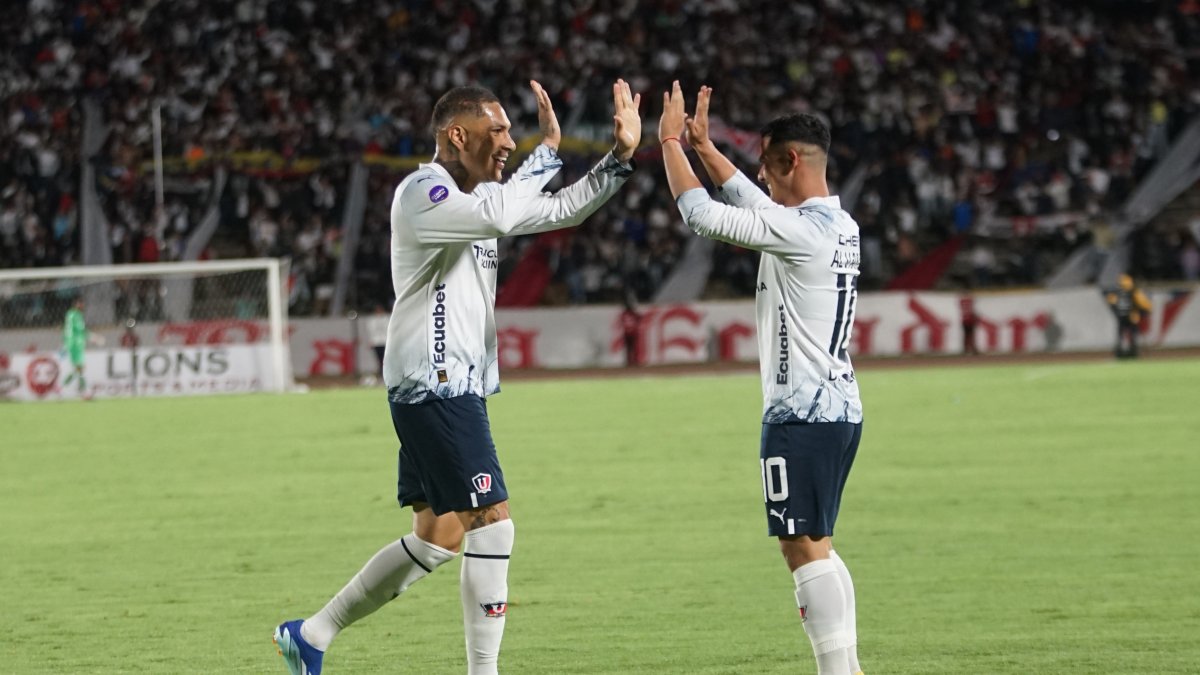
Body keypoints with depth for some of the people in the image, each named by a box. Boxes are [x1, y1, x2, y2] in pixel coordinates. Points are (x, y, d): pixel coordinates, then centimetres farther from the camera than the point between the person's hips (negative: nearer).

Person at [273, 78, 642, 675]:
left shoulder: (476, 195, 15)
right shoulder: (421, 193, -13)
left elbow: (562, 210, 20)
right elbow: (495, 217, -31)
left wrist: (620, 157, 6)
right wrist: (547, 152, -19)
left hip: (457, 388, 10)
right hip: (434, 386, -10)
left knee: (437, 536, 9)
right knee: (493, 525, -11)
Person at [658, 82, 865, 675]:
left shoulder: (801, 231, -17)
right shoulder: (840, 225, 11)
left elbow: (703, 214, -16)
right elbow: (754, 202, 27)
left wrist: (670, 142, -4)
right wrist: (704, 146, 28)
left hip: (802, 412, -10)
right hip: (839, 407, 10)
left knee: (804, 548, -8)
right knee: (815, 548, 15)